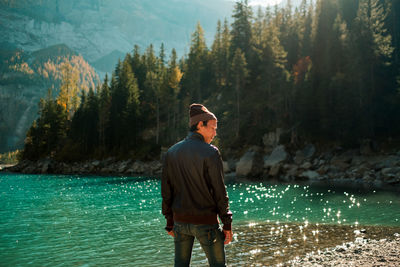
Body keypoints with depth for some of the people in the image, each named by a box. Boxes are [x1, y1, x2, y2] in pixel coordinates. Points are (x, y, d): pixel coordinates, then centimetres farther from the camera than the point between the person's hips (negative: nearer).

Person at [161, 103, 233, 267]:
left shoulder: (171, 153, 5)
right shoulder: (210, 152, -11)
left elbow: (166, 192, 7)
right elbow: (219, 191, -12)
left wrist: (170, 222, 15)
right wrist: (227, 224, -4)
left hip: (180, 221, 5)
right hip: (206, 222, -5)